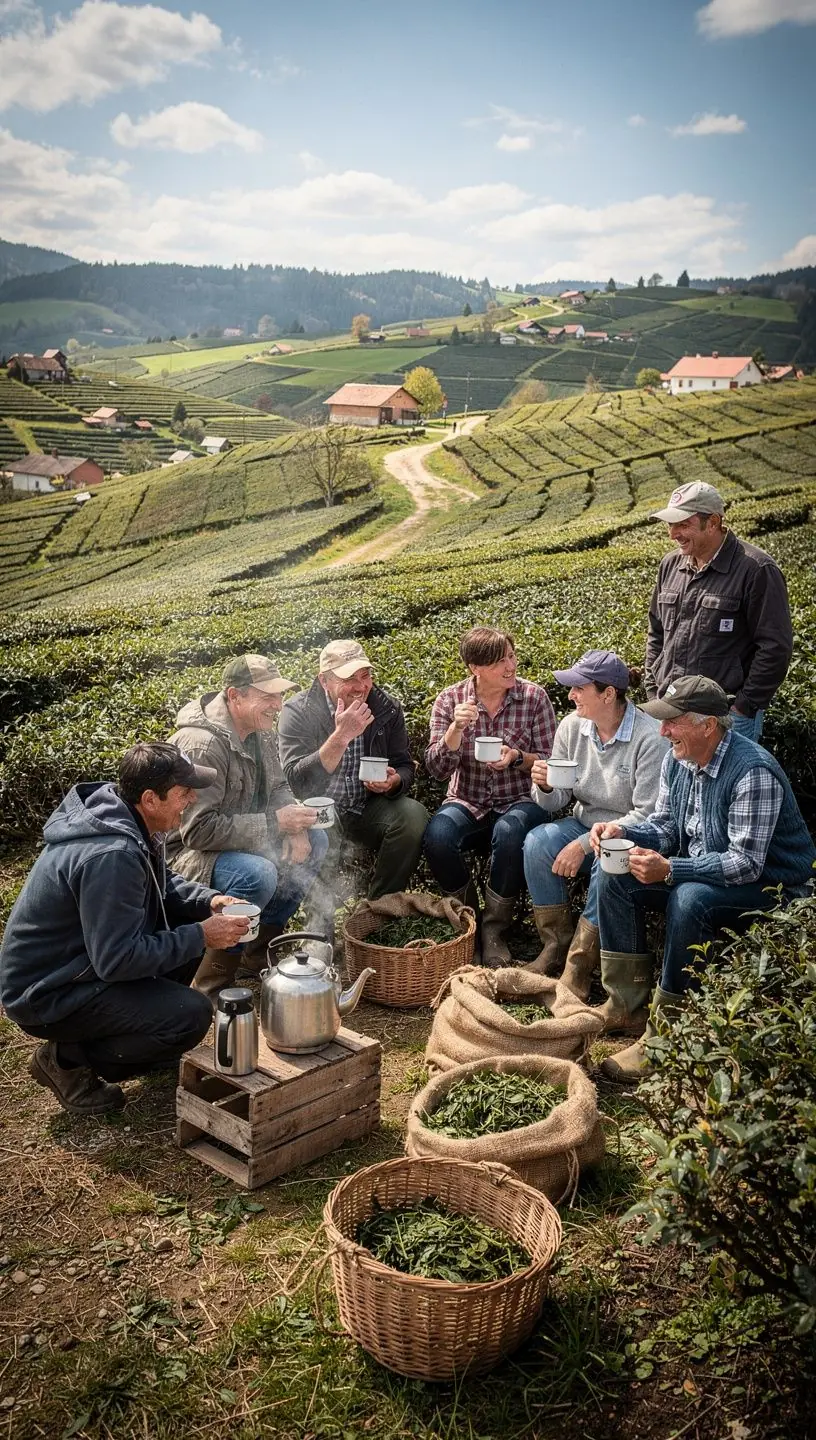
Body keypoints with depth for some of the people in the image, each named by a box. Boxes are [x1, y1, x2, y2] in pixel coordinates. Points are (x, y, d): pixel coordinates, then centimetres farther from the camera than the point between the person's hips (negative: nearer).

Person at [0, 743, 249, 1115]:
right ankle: (69, 1059, -3)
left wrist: (208, 900, -4)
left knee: (186, 924, 7)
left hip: (80, 958, 10)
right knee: (192, 1015, -21)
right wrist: (201, 936, -21)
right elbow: (117, 960, -29)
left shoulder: (129, 820, -2)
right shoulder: (110, 856, -32)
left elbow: (161, 886, 15)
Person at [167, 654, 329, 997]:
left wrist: (294, 824, -10)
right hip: (187, 853, -9)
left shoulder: (261, 730, 1)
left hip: (241, 839, 9)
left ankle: (262, 943, 10)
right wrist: (274, 823, -27)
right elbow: (199, 829, -31)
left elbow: (277, 787, 13)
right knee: (258, 874, -34)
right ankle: (214, 979, -14)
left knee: (315, 842, 0)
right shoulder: (202, 744, -27)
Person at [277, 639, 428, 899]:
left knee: (414, 815, -25)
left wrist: (394, 782, -20)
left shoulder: (387, 708, -1)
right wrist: (340, 736, -33)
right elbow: (296, 782, -24)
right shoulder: (298, 711, -12)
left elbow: (405, 767, 6)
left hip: (370, 808, 3)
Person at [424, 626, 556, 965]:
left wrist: (517, 757, -21)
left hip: (520, 801, -1)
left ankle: (494, 928, -14)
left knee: (508, 833, -36)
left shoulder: (534, 697, -3)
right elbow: (437, 769, -7)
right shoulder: (450, 700, -1)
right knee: (437, 836, -31)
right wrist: (456, 728, -24)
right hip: (468, 802, 1)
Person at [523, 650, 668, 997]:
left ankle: (580, 965, -21)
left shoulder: (650, 738, -20)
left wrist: (585, 844, -26)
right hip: (584, 823, 5)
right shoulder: (572, 726, -3)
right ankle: (556, 945, -9)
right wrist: (545, 786, -22)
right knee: (536, 842, -24)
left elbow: (647, 815, -21)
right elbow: (555, 802, 4)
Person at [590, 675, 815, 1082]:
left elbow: (746, 863, -30)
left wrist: (669, 869, -38)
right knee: (614, 876, -8)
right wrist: (623, 832, -15)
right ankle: (628, 1000, -4)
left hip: (769, 885, -8)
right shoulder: (677, 759, -2)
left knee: (689, 900, -35)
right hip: (700, 872, 8)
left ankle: (665, 1030, -22)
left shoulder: (752, 771, -27)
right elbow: (663, 826, 7)